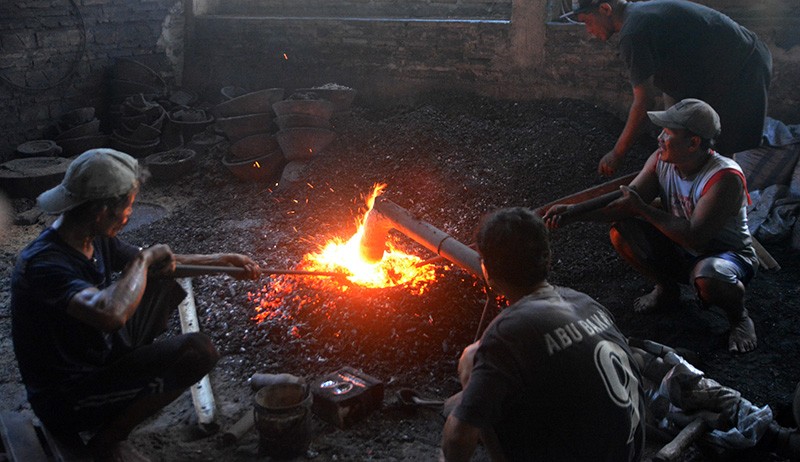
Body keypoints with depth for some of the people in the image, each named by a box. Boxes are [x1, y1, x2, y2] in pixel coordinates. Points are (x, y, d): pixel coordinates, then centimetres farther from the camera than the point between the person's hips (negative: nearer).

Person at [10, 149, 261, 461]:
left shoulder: (94, 239, -2)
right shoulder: (43, 264, -30)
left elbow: (161, 265, 16)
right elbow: (112, 314, -48)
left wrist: (221, 260, 14)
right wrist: (145, 259, -30)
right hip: (68, 401, -9)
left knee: (166, 286, 13)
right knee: (199, 351, -23)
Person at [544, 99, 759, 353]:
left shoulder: (725, 178, -29)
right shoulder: (661, 160, -8)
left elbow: (695, 237, -34)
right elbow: (627, 198, -11)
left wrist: (644, 209, -26)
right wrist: (573, 212, -24)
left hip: (728, 254, -6)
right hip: (679, 253, 6)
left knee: (707, 277, -41)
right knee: (621, 232, -15)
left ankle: (739, 315, -3)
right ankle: (667, 289, 10)